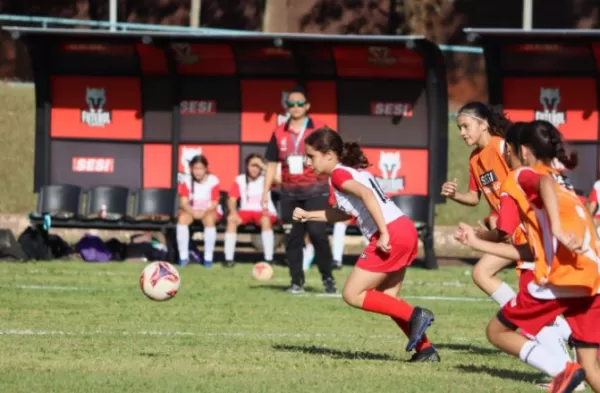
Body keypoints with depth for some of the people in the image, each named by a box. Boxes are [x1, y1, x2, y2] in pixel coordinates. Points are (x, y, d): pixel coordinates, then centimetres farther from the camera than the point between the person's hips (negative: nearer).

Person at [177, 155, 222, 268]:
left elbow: (214, 204, -14)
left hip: (209, 211, -2)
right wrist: (193, 212, -35)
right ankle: (183, 256, -24)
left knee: (209, 219, -37)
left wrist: (204, 212, -34)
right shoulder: (186, 181, -7)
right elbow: (184, 202, -14)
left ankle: (208, 257, -28)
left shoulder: (213, 181, -12)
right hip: (191, 211, 2)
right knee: (182, 218, -32)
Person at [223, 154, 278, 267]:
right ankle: (229, 258, -26)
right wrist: (233, 212, -20)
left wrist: (263, 166, -20)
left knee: (266, 220, -37)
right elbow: (232, 199, 1)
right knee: (231, 219, -28)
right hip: (246, 211, 2)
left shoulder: (265, 179, 0)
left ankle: (269, 259, -32)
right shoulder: (240, 180, 5)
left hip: (264, 212, -2)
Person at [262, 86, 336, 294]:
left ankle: (328, 279, 2)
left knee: (318, 234, -10)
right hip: (289, 192, 3)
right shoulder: (279, 133, 8)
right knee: (292, 237, 3)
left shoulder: (319, 130, 1)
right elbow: (272, 164, 11)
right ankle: (297, 282, 10)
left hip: (315, 190, -3)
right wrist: (266, 192, 6)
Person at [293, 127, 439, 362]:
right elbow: (343, 213, 32)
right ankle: (425, 349, 10)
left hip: (392, 235, -10)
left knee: (352, 295, -3)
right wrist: (307, 216, 27)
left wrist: (384, 233, -26)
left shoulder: (338, 174, -5)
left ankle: (414, 315, -8)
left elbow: (367, 195, -22)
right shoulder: (353, 171, 23)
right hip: (406, 230, 10)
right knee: (386, 299, 16)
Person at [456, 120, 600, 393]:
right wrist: (477, 243, 35)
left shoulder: (522, 176, 8)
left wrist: (557, 229, -31)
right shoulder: (562, 181, 31)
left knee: (497, 331, 13)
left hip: (559, 274, -7)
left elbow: (546, 181, -20)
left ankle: (562, 370, -9)